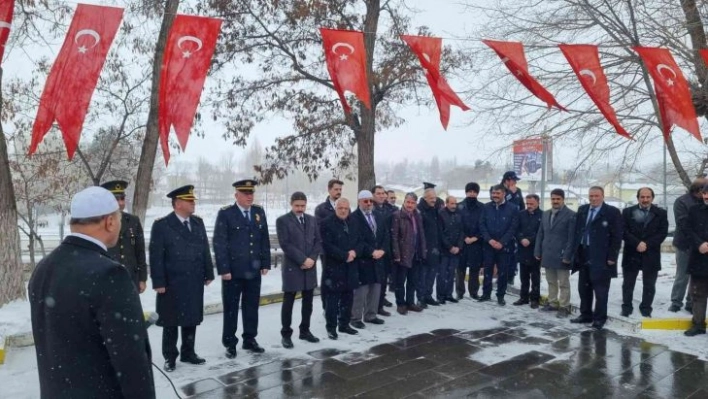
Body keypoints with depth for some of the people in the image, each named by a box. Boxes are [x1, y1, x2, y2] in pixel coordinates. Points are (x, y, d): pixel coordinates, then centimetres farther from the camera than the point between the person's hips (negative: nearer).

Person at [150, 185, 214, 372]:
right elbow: (156, 256, -10)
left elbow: (205, 250, 10)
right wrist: (158, 282, -14)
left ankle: (188, 352, 28)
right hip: (172, 284, -5)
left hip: (195, 282, 5)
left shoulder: (198, 222, 8)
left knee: (192, 319, 13)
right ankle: (169, 357, 21)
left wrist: (209, 273, 7)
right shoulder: (161, 225, -8)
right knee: (171, 321, 8)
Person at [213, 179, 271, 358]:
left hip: (254, 270, 4)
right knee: (231, 308, 6)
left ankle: (249, 339, 25)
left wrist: (265, 263, 5)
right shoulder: (225, 213, -6)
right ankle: (229, 343, 18)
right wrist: (223, 269, -15)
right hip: (233, 270, -4)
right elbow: (219, 243, -10)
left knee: (252, 307, 12)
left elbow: (265, 240, 10)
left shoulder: (259, 212, 8)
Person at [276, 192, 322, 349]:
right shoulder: (282, 220, -5)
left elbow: (318, 241, 8)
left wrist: (312, 259, -8)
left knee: (308, 302, 11)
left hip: (310, 267, 5)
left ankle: (305, 331, 24)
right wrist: (303, 259, -16)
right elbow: (285, 244, -13)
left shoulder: (312, 220, 11)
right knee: (288, 302, 3)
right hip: (292, 267, -5)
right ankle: (286, 334, 14)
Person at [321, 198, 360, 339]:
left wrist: (354, 252, -8)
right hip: (333, 267, -6)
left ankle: (344, 324, 23)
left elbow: (359, 241, 13)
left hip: (350, 267, 6)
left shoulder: (353, 224, 13)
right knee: (332, 298, -1)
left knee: (348, 297, 12)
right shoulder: (327, 223, -7)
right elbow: (327, 245, -15)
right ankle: (331, 327, 8)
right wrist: (345, 255, -16)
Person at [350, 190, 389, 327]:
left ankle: (371, 315, 24)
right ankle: (356, 318, 8)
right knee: (360, 290, -3)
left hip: (378, 259, 7)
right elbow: (357, 239, -17)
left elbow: (387, 235, 12)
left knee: (376, 289, 11)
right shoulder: (354, 218, -9)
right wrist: (372, 252, -17)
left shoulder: (378, 217, 15)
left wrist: (382, 250, -4)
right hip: (362, 260, -7)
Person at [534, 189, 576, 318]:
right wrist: (538, 251, 9)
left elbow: (572, 238, -11)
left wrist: (567, 256, -16)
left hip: (561, 256, -6)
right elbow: (540, 234, 14)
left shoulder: (571, 215, -7)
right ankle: (552, 303, 25)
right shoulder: (546, 214, 13)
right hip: (547, 255, 6)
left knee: (563, 283, 2)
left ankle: (564, 307, 10)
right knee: (551, 282, 15)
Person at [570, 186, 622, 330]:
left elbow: (616, 237, -8)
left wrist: (612, 257, -13)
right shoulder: (582, 210, 11)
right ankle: (586, 314, 24)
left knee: (600, 291, 2)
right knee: (584, 288, 13)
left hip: (601, 258, -6)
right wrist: (576, 252, 8)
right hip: (583, 256, 6)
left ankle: (599, 318, 12)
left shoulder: (612, 212, -6)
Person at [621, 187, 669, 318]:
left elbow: (663, 232, -4)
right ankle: (626, 307, 18)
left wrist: (647, 244, -14)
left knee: (649, 285, 8)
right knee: (628, 284, 7)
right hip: (631, 254, 0)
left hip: (651, 255, 0)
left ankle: (646, 309, 21)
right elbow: (624, 231, -4)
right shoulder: (627, 212, 3)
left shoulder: (661, 213, 4)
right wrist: (637, 243, -16)